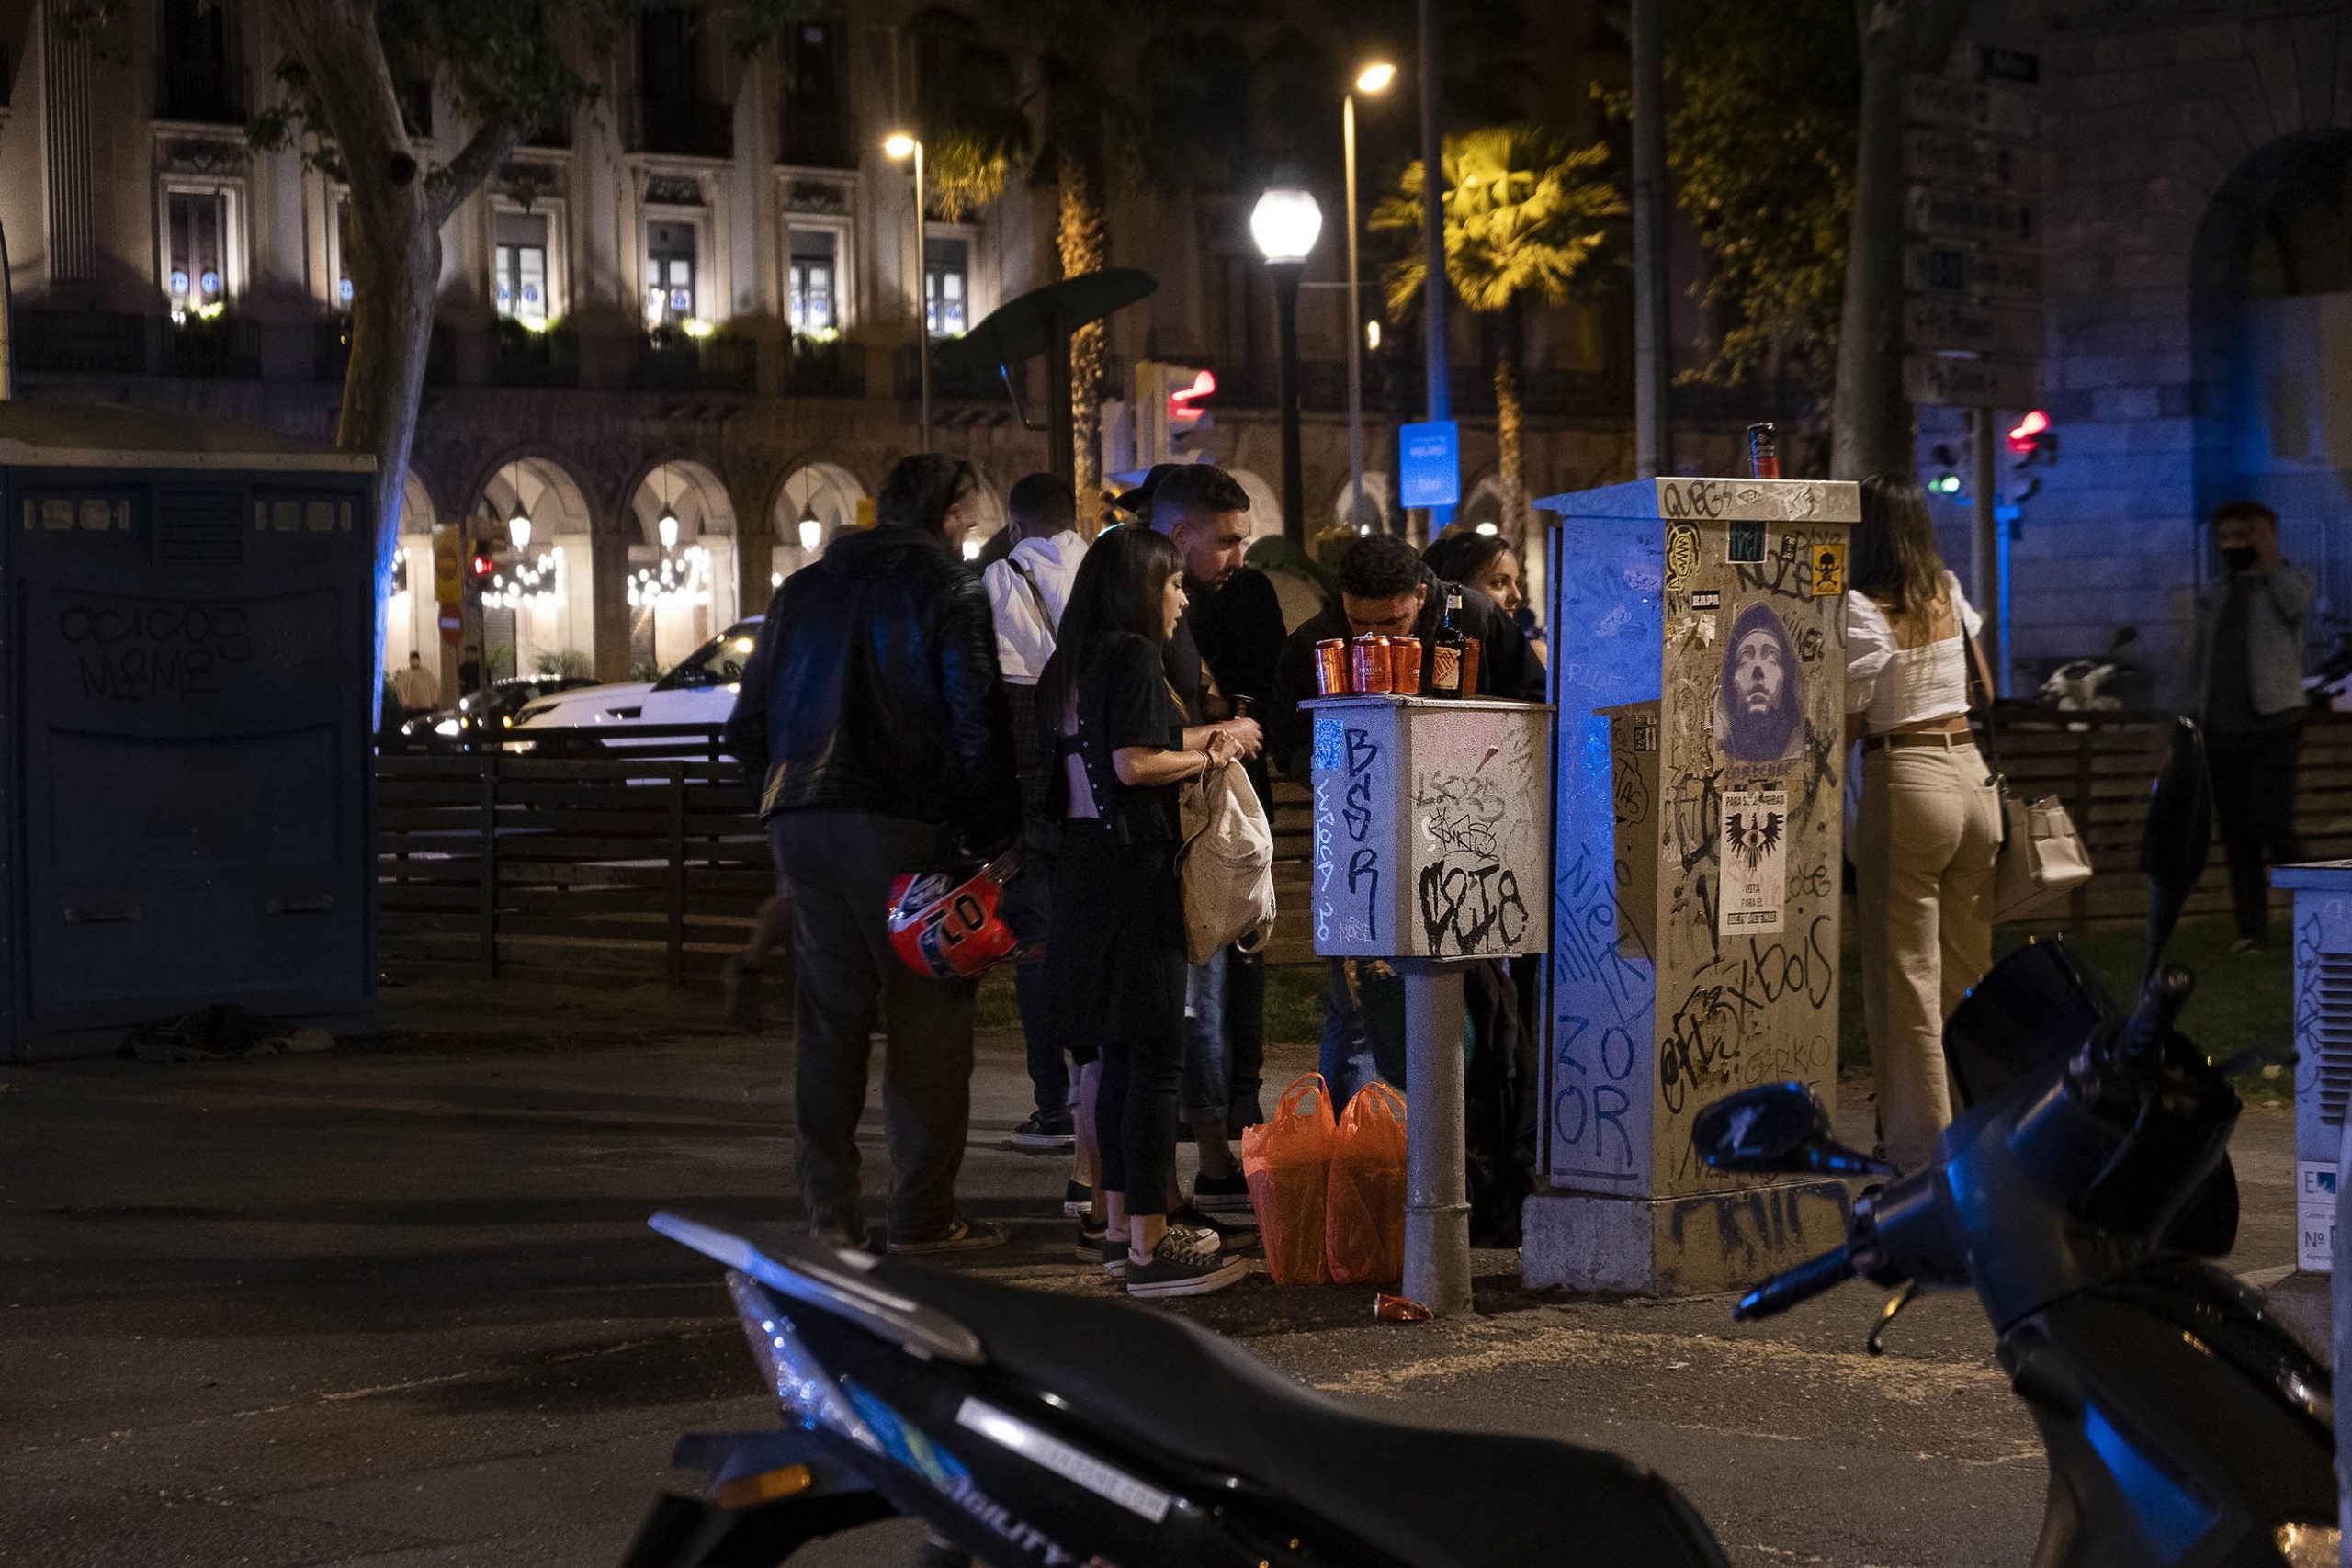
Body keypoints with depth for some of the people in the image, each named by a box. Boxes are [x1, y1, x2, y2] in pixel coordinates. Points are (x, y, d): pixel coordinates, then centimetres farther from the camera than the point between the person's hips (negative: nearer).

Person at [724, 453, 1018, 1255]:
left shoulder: (805, 587, 15)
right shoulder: (950, 588, -3)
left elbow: (747, 725, 16)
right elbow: (978, 724, -11)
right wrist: (994, 835, -5)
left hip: (802, 823, 6)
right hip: (904, 824, -6)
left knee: (829, 1016, 12)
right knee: (927, 1018, 1)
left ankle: (829, 1208, 14)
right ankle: (922, 1213, 1)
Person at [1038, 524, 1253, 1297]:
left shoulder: (1074, 663, 16)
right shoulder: (1132, 655, -12)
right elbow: (1133, 765, -20)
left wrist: (1197, 737, 17)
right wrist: (1205, 757, -5)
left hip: (1085, 868, 10)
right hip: (1133, 867, -10)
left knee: (1120, 1053, 16)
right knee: (1156, 1057, -8)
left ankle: (1117, 1223, 21)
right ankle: (1149, 1245, -9)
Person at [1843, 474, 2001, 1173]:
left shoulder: (1863, 607, -11)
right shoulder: (1949, 592, 9)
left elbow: (1849, 722, -12)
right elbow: (1986, 685, 22)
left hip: (1905, 781, -7)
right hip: (1974, 775, 7)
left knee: (1906, 974, -2)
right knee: (1968, 970, 12)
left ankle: (1921, 1146, -2)